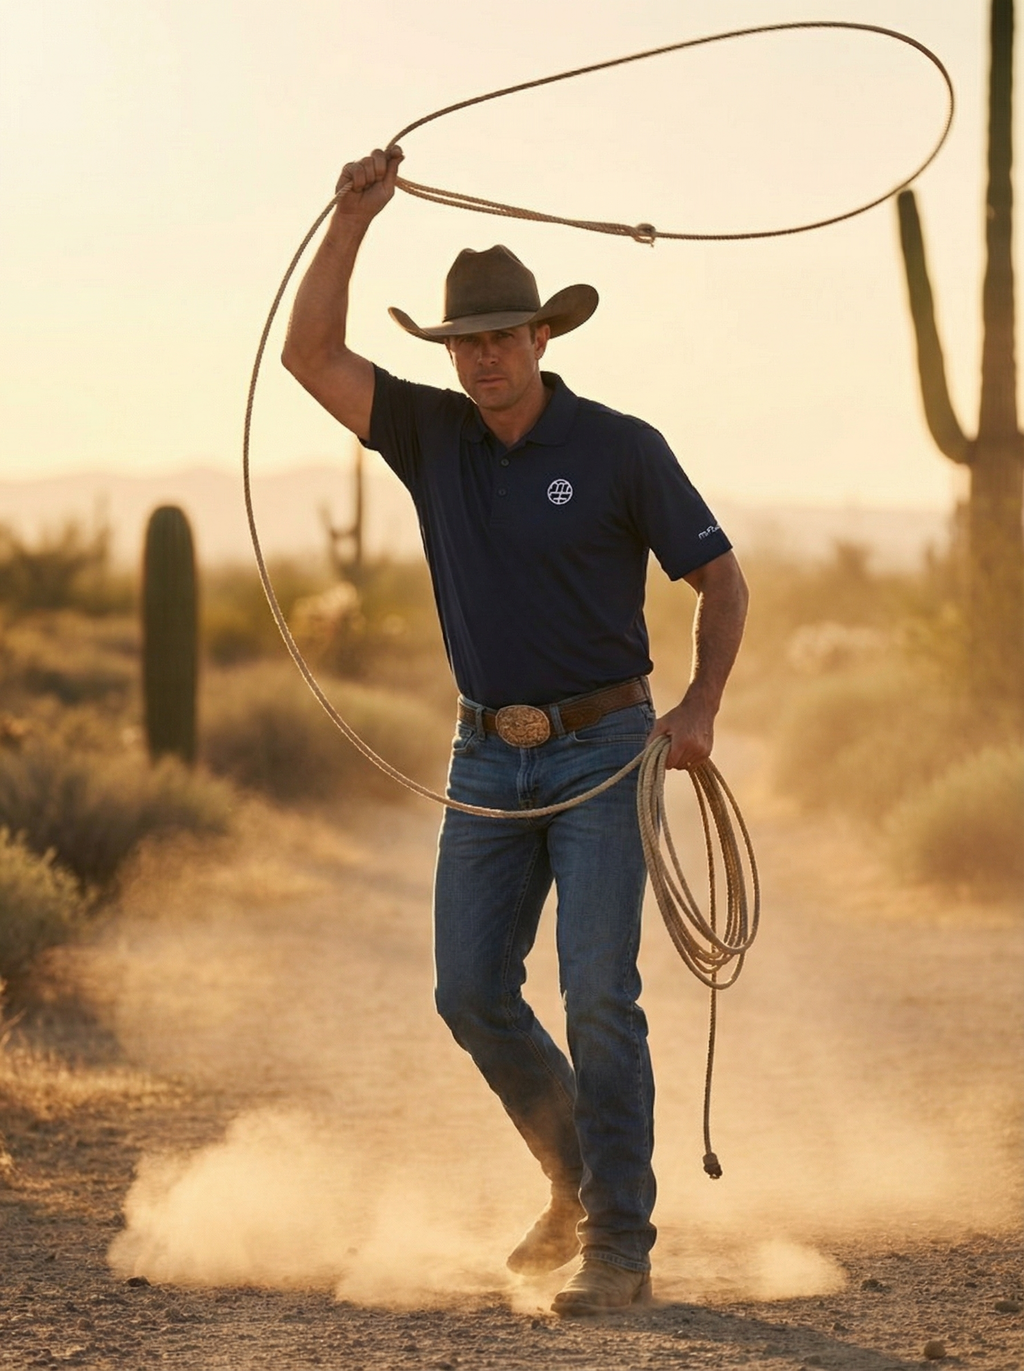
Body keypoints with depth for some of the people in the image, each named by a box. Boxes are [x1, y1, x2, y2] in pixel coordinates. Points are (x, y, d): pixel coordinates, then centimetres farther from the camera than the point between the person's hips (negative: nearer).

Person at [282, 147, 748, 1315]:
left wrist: (700, 705, -17)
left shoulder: (621, 450, -7)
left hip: (602, 753, -5)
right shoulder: (433, 436, 3)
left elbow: (719, 577, -2)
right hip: (488, 760, 5)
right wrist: (356, 217, -13)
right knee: (471, 994, 4)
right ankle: (577, 1181, 26)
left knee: (597, 994, -12)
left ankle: (619, 1246, -9)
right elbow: (310, 354, -7)